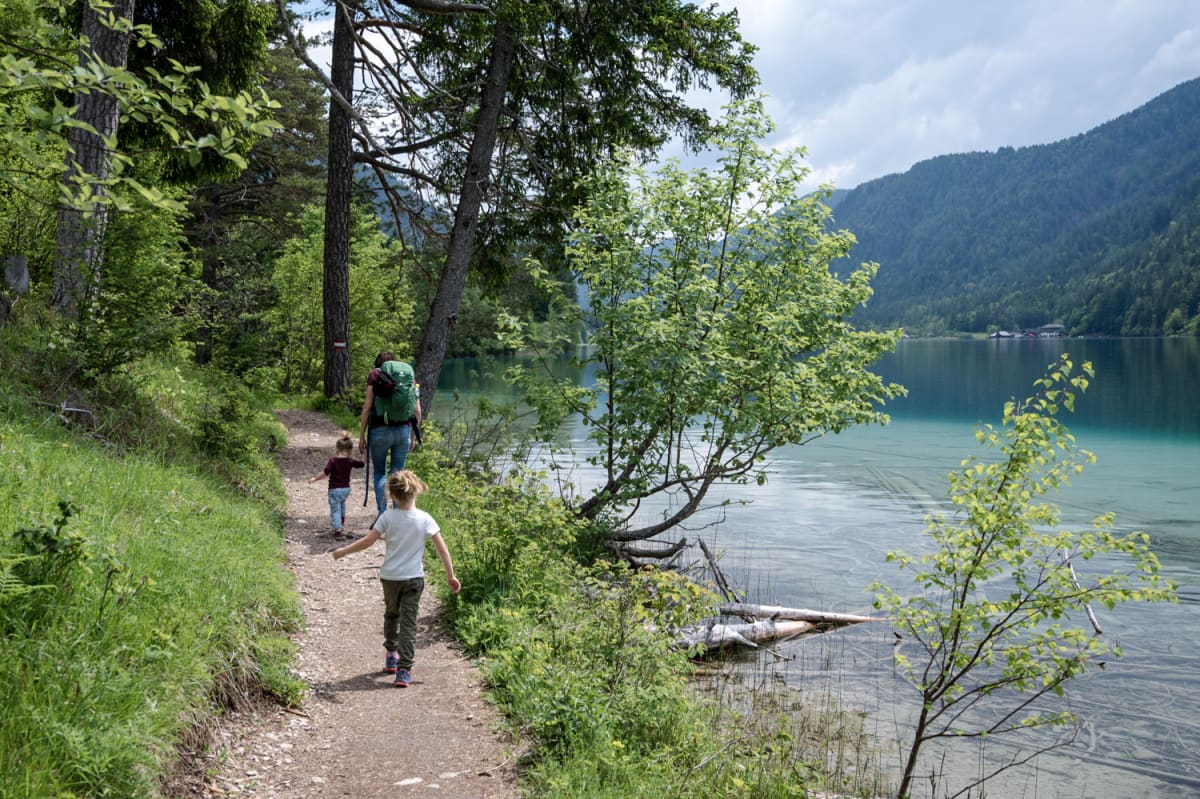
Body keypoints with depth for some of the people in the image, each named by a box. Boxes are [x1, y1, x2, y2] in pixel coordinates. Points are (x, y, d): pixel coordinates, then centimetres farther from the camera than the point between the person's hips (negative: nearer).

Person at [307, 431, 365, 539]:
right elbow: (362, 464, 11)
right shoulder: (351, 461, -3)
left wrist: (314, 478, -11)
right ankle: (342, 517, 52)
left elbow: (325, 472, -20)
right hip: (346, 488, 5)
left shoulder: (333, 461, -14)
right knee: (342, 502, 35)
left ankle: (338, 529, -10)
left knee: (335, 509, -2)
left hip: (334, 489, -5)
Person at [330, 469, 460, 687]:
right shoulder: (425, 519, -8)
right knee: (408, 623, 1)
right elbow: (442, 550, -7)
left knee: (391, 615, 25)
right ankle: (404, 671, -5)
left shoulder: (388, 517, -8)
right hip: (414, 579, -1)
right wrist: (451, 576, 2)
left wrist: (343, 551, 8)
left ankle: (391, 656, 37)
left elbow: (367, 541, -7)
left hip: (390, 577, 1)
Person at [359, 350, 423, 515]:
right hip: (403, 429, 2)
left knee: (379, 473, 11)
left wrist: (361, 436, -1)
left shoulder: (375, 375, 4)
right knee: (397, 474, 10)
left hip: (380, 430, -2)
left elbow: (367, 407, -3)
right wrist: (413, 435, 16)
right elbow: (417, 411, 7)